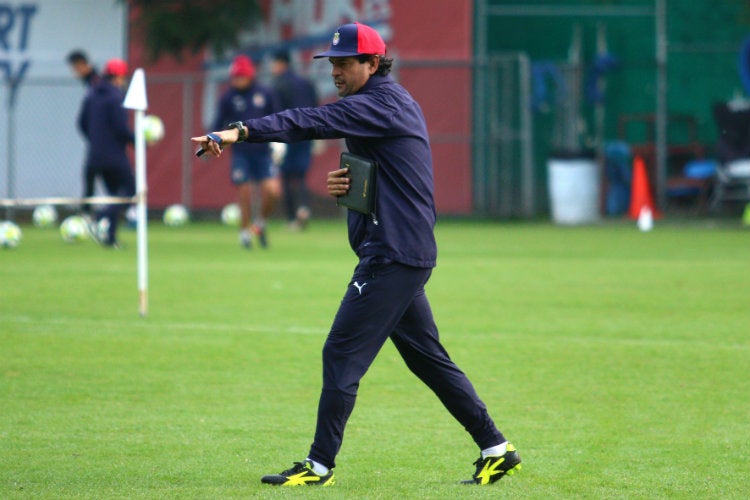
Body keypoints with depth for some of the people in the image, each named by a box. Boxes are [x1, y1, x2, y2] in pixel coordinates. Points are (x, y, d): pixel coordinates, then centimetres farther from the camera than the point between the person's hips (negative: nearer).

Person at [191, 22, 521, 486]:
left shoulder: (382, 103, -13)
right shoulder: (390, 103, 19)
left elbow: (313, 121, -27)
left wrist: (243, 132, -36)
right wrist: (343, 185, 2)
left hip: (393, 255, -11)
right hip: (406, 254, 11)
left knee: (342, 354, -9)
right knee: (428, 357, 15)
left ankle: (320, 465, -7)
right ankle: (496, 449, 17)